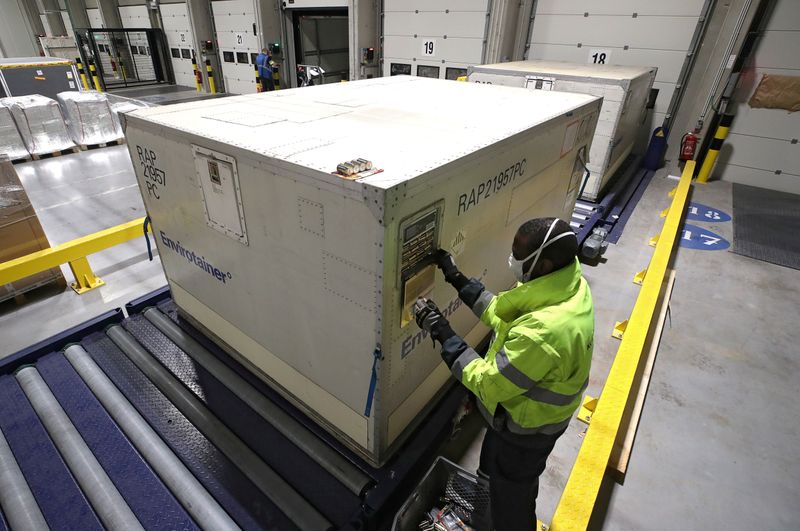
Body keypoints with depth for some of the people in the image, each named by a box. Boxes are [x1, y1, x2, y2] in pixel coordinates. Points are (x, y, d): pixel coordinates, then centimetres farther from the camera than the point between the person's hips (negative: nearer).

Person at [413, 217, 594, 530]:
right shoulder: (568, 286, -13)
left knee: (509, 496, 21)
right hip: (538, 412, 9)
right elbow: (503, 315, -2)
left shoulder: (543, 333, -43)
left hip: (525, 428, -9)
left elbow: (488, 384, -30)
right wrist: (456, 278, -4)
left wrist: (441, 332, -27)